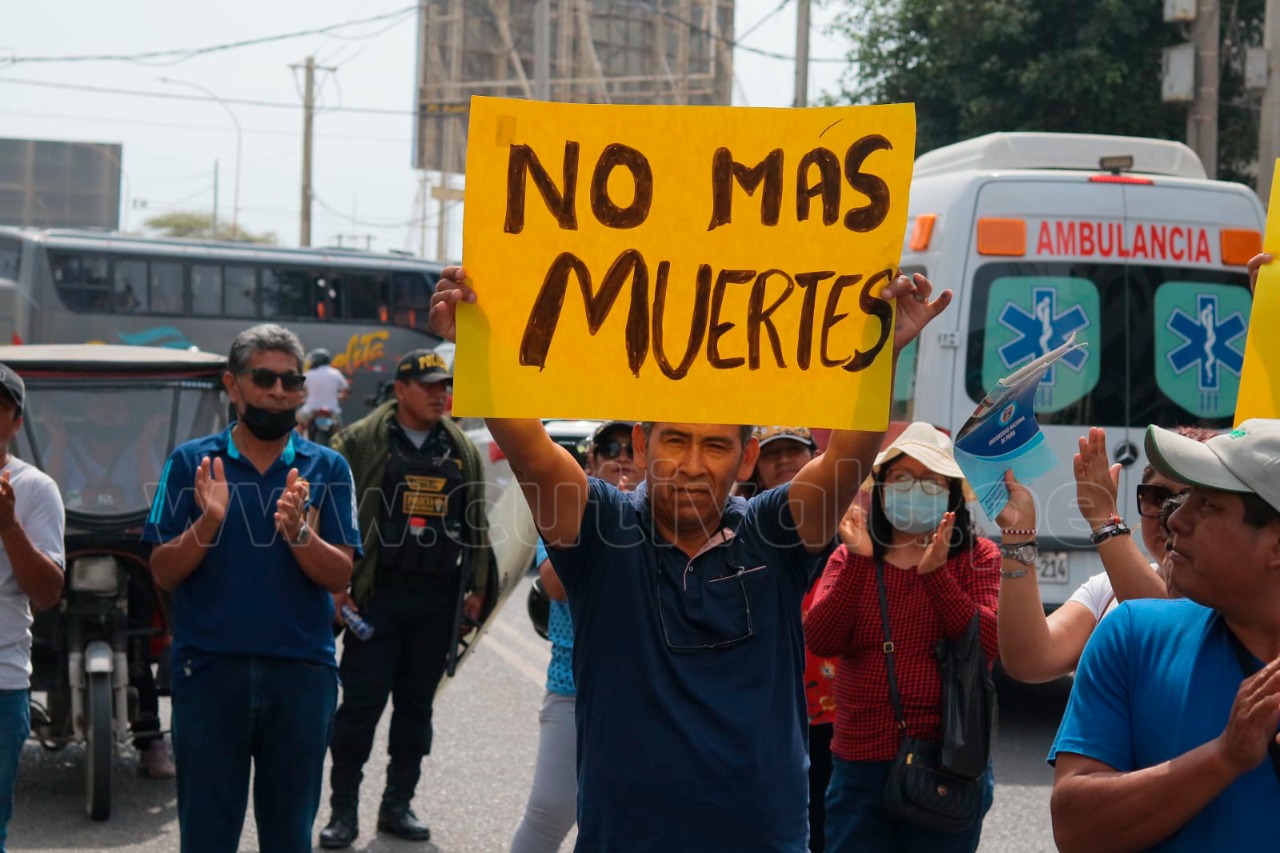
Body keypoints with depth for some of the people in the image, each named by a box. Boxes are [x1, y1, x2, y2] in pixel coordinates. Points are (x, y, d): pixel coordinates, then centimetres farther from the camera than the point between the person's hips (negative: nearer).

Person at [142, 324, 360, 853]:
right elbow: (163, 572, 0)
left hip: (302, 672, 1)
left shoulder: (326, 468, 6)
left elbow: (340, 576, -1)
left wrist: (297, 531, -19)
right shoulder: (191, 462, 4)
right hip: (209, 670, -1)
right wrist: (208, 522, -17)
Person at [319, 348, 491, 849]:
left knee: (416, 704, 9)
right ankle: (343, 811, 4)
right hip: (377, 596, -4)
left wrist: (477, 587, 13)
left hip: (437, 600, 4)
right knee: (362, 703, -4)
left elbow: (476, 523, 18)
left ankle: (397, 805, 19)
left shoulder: (462, 452, 13)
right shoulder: (360, 443, -1)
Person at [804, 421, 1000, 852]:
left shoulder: (977, 557, 3)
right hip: (859, 765, 2)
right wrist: (858, 558, -15)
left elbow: (991, 645, -13)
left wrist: (935, 573, -20)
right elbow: (819, 640, -7)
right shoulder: (851, 560, 10)